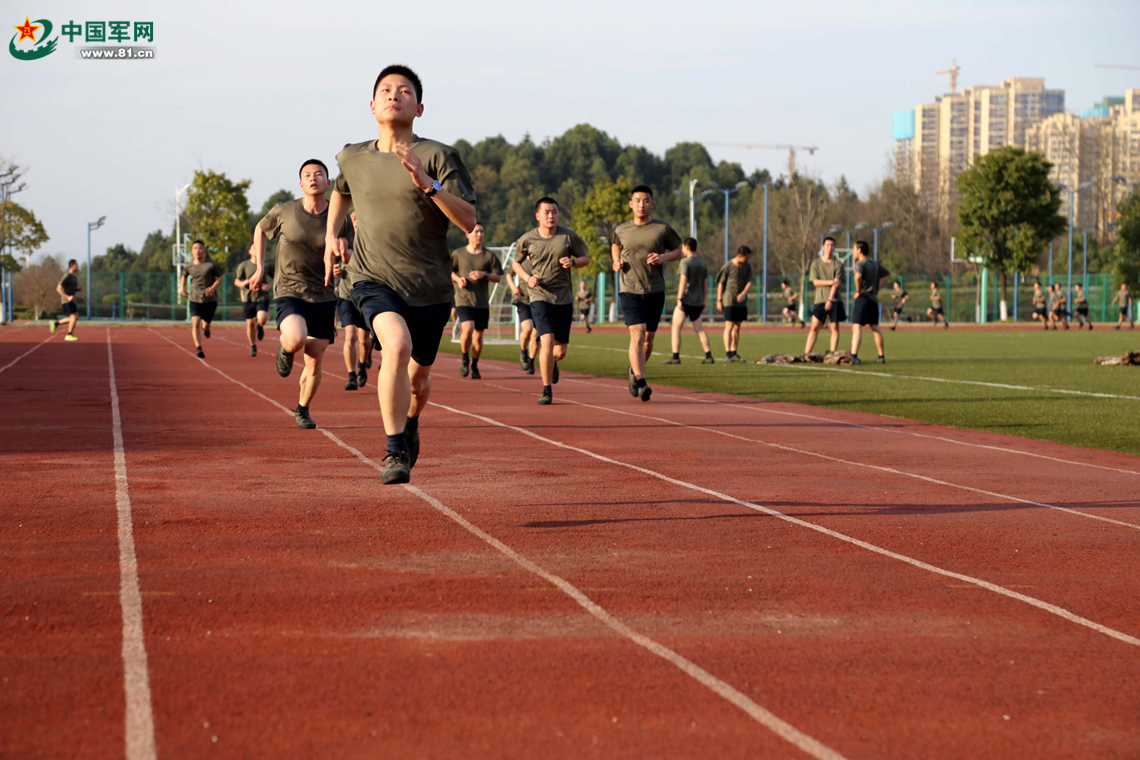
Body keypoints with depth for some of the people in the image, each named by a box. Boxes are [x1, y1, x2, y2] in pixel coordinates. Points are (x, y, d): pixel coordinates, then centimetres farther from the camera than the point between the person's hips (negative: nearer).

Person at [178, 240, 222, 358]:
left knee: (206, 324, 12)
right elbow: (184, 276, 22)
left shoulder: (212, 264, -8)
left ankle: (205, 328, 51)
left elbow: (220, 277, 0)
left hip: (210, 300, -1)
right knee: (195, 323, -18)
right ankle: (199, 349, -20)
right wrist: (182, 287, 6)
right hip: (194, 299, 1)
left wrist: (213, 287, -17)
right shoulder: (188, 267, 2)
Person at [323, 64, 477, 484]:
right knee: (397, 344, -30)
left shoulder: (438, 156, -6)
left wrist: (426, 182, -24)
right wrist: (331, 235, 18)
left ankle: (410, 425, 51)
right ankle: (395, 451, -23)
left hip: (429, 287, 0)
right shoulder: (352, 158, 5)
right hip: (374, 279, 0)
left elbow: (469, 221, -14)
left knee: (418, 376, 15)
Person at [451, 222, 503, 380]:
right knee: (468, 329, -22)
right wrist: (457, 279, -5)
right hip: (463, 300, -2)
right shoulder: (458, 254, 2)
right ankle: (465, 358, 3)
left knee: (478, 336, 6)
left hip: (482, 302, 2)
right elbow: (449, 272, 15)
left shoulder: (489, 256, 4)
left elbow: (498, 277, 5)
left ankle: (474, 366, 24)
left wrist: (484, 275, -13)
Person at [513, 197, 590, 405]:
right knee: (547, 341, -19)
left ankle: (552, 361, 46)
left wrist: (572, 261, -14)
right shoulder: (527, 240, -3)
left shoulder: (568, 236, -1)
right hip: (540, 296, -2)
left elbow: (586, 258, 8)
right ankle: (547, 390, -9)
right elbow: (516, 263, 12)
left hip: (564, 298, 2)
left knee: (561, 350, 7)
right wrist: (527, 278, -7)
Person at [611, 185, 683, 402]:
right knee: (637, 334, -17)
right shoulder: (622, 230, 4)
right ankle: (640, 383, -21)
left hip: (655, 291, 1)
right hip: (630, 291, -1)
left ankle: (634, 371, 36)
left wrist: (663, 257, -11)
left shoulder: (662, 229, -1)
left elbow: (677, 250, 10)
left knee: (648, 338, 10)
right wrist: (616, 260, 6)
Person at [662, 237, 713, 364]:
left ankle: (675, 357, -6)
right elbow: (706, 284, 13)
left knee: (676, 327, -1)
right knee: (699, 329, 12)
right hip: (698, 302, 7)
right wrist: (703, 302, 18)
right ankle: (708, 356, 4)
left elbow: (683, 281, -16)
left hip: (686, 300, -7)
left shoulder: (685, 262, -9)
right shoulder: (703, 263, 12)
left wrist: (679, 299, -16)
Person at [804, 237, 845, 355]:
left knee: (834, 328, -2)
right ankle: (806, 354, -3)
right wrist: (831, 282, -13)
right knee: (814, 328, -3)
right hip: (819, 300, 0)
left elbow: (837, 284, -6)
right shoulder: (816, 263, 7)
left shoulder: (838, 264, 3)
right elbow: (815, 282, -2)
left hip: (835, 301, 0)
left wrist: (830, 299, -15)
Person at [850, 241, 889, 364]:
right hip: (874, 299, 7)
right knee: (875, 328, 17)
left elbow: (858, 276, -33)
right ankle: (881, 356, 21)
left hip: (862, 298, -7)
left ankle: (854, 355, -29)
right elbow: (887, 273, 27)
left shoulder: (860, 264, -12)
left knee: (857, 327, -14)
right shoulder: (875, 263, 13)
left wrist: (858, 290, -19)